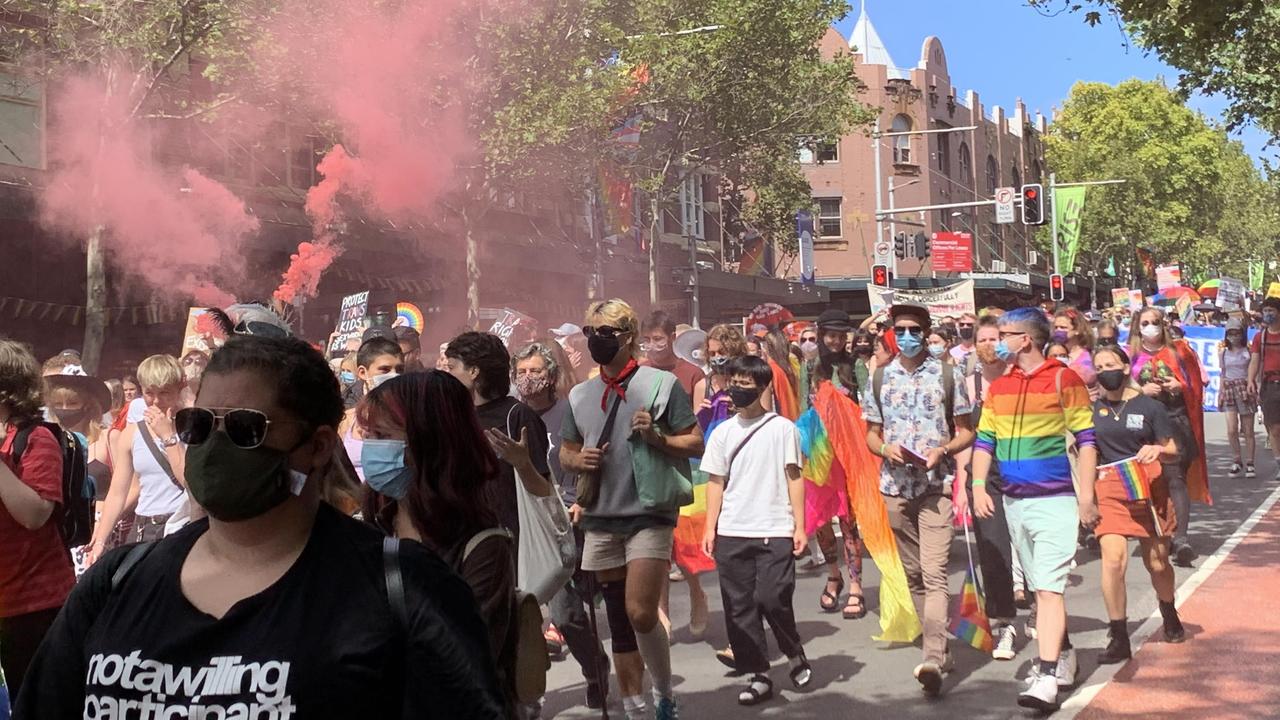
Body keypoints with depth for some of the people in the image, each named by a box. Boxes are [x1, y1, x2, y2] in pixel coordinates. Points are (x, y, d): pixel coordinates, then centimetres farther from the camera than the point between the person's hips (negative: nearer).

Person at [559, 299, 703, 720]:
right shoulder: (580, 395, 10)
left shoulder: (662, 384, -4)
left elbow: (696, 445, -2)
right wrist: (578, 460, -3)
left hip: (649, 515, -5)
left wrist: (657, 437, -19)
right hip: (601, 520, 5)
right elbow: (565, 452, 19)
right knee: (618, 621, 10)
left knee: (641, 614, -14)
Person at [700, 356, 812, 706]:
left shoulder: (782, 428, 1)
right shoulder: (722, 432, 9)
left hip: (775, 532, -3)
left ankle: (795, 654, 17)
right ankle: (759, 675, 13)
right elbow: (715, 483, 11)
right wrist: (710, 528, 4)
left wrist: (799, 527, -3)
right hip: (731, 534, 3)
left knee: (773, 599, -10)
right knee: (740, 606, 3)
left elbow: (794, 478, 2)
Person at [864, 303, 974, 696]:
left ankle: (933, 659, -20)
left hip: (936, 484, -4)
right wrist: (886, 448, -9)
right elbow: (871, 434, 13)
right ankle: (939, 647, 26)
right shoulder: (880, 378, 8)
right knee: (914, 573, 11)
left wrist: (942, 450, -14)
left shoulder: (948, 373, 1)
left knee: (934, 573, -14)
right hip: (895, 486, 4)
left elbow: (965, 431, 6)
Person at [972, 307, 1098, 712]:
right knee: (1039, 589, 15)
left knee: (1048, 588, -12)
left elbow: (1085, 440, -6)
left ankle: (1047, 679, -14)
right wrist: (979, 488, -2)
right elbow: (984, 441, 11)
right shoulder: (999, 387, 10)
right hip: (1014, 501, 7)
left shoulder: (1063, 379, -6)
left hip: (1054, 500, -6)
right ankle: (1063, 658, 29)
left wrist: (1086, 498, -10)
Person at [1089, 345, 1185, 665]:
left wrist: (1158, 450, -17)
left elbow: (1172, 450, 3)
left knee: (1157, 561, 11)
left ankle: (1170, 618, 42)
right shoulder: (1093, 409, 5)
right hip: (1109, 488, 0)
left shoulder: (1150, 407, 0)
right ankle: (1119, 639, -7)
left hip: (1149, 486, 0)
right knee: (1113, 558, -16)